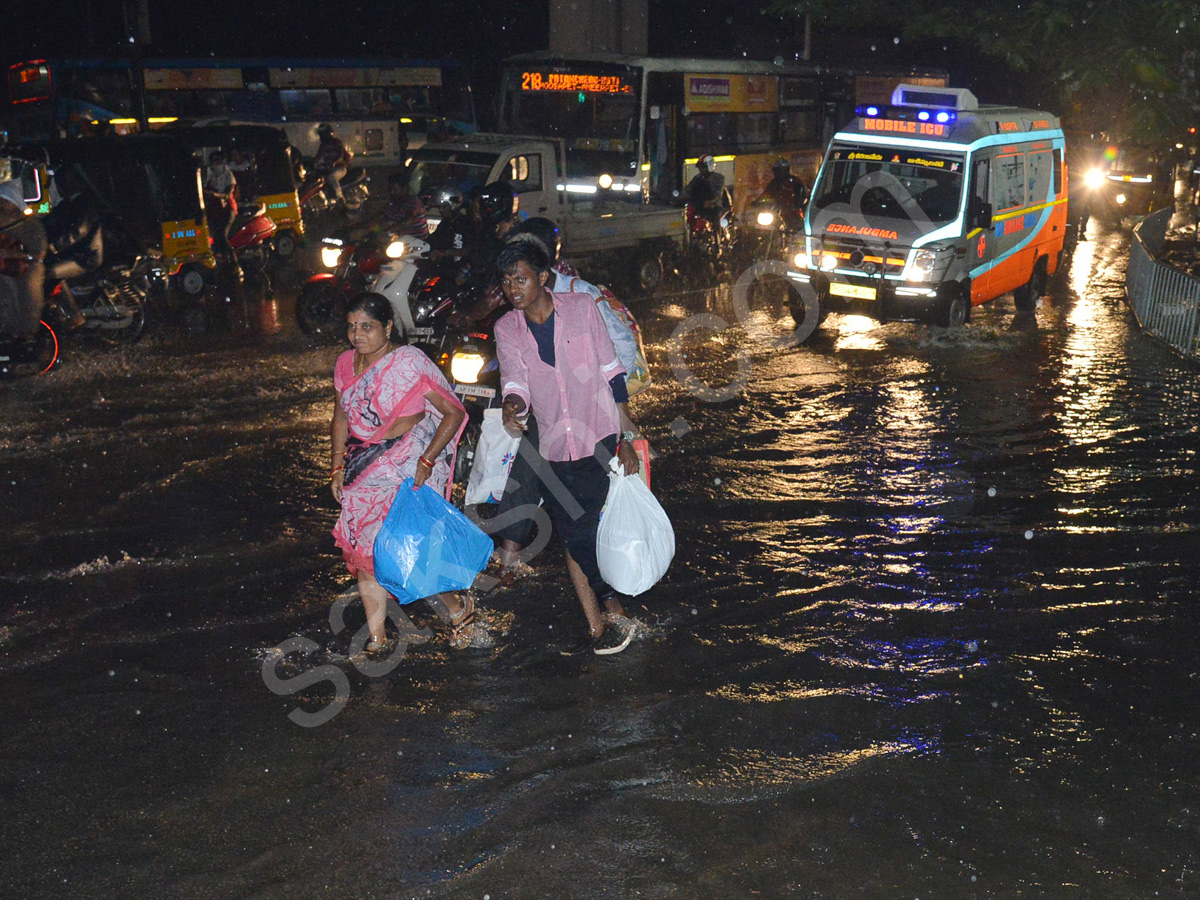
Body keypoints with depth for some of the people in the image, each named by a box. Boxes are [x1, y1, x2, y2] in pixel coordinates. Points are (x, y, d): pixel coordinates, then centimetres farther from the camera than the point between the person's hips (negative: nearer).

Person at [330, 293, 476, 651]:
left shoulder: (410, 362, -12)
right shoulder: (346, 364, 6)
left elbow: (454, 413, -10)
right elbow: (341, 418, 18)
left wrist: (425, 463, -17)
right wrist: (337, 467, 10)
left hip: (408, 466, -6)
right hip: (363, 468, 6)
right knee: (364, 551, 4)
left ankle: (459, 610, 15)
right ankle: (376, 640, 16)